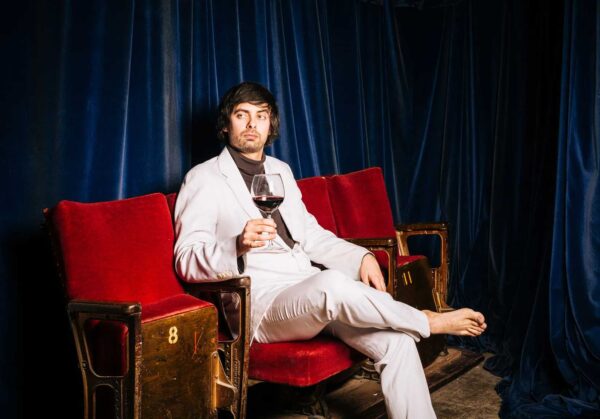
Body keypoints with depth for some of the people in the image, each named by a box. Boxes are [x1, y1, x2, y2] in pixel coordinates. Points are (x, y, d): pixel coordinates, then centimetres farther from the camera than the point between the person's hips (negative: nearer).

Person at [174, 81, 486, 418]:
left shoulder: (281, 171, 20)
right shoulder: (203, 179, 0)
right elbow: (188, 260, -8)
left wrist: (361, 256, 3)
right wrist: (237, 245, -28)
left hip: (312, 290, 6)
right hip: (260, 302, -6)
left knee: (396, 340, -17)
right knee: (332, 283, -35)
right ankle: (429, 322, -11)